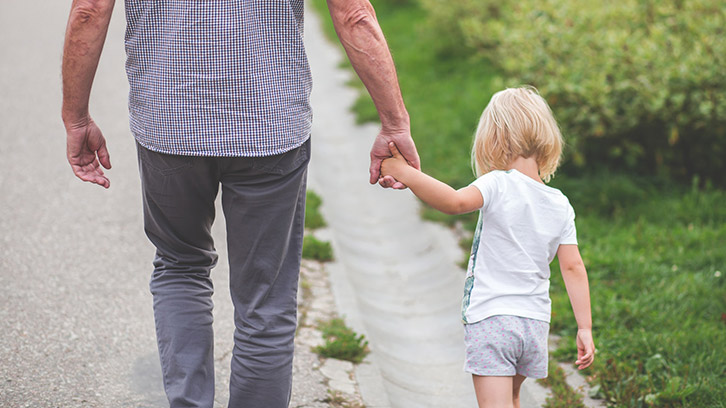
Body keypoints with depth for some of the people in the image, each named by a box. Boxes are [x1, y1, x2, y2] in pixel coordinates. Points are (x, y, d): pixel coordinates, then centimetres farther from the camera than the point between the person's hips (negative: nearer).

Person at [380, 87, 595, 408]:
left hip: (490, 319, -6)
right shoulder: (561, 205, 5)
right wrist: (585, 328, 6)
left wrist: (405, 173, -26)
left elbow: (456, 201, -31)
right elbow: (573, 268, 3)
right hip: (535, 323, 6)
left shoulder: (499, 185, -11)